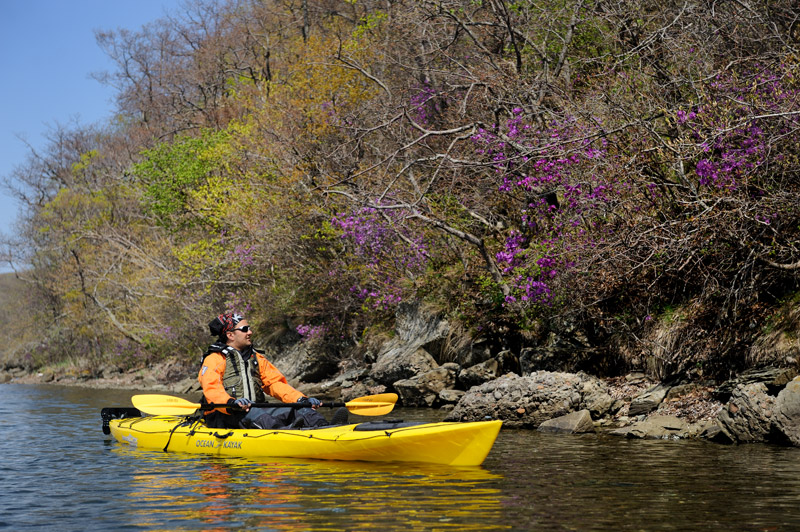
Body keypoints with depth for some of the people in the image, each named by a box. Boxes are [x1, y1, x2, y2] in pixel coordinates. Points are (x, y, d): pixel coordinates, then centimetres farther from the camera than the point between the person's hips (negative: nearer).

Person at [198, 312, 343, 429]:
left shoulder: (256, 358, 25)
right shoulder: (214, 360, 3)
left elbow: (275, 383, 15)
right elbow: (212, 390, -14)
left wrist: (301, 399, -2)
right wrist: (231, 403, -36)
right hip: (224, 418, -6)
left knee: (297, 410, -17)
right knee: (251, 414, -39)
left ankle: (322, 428, -47)